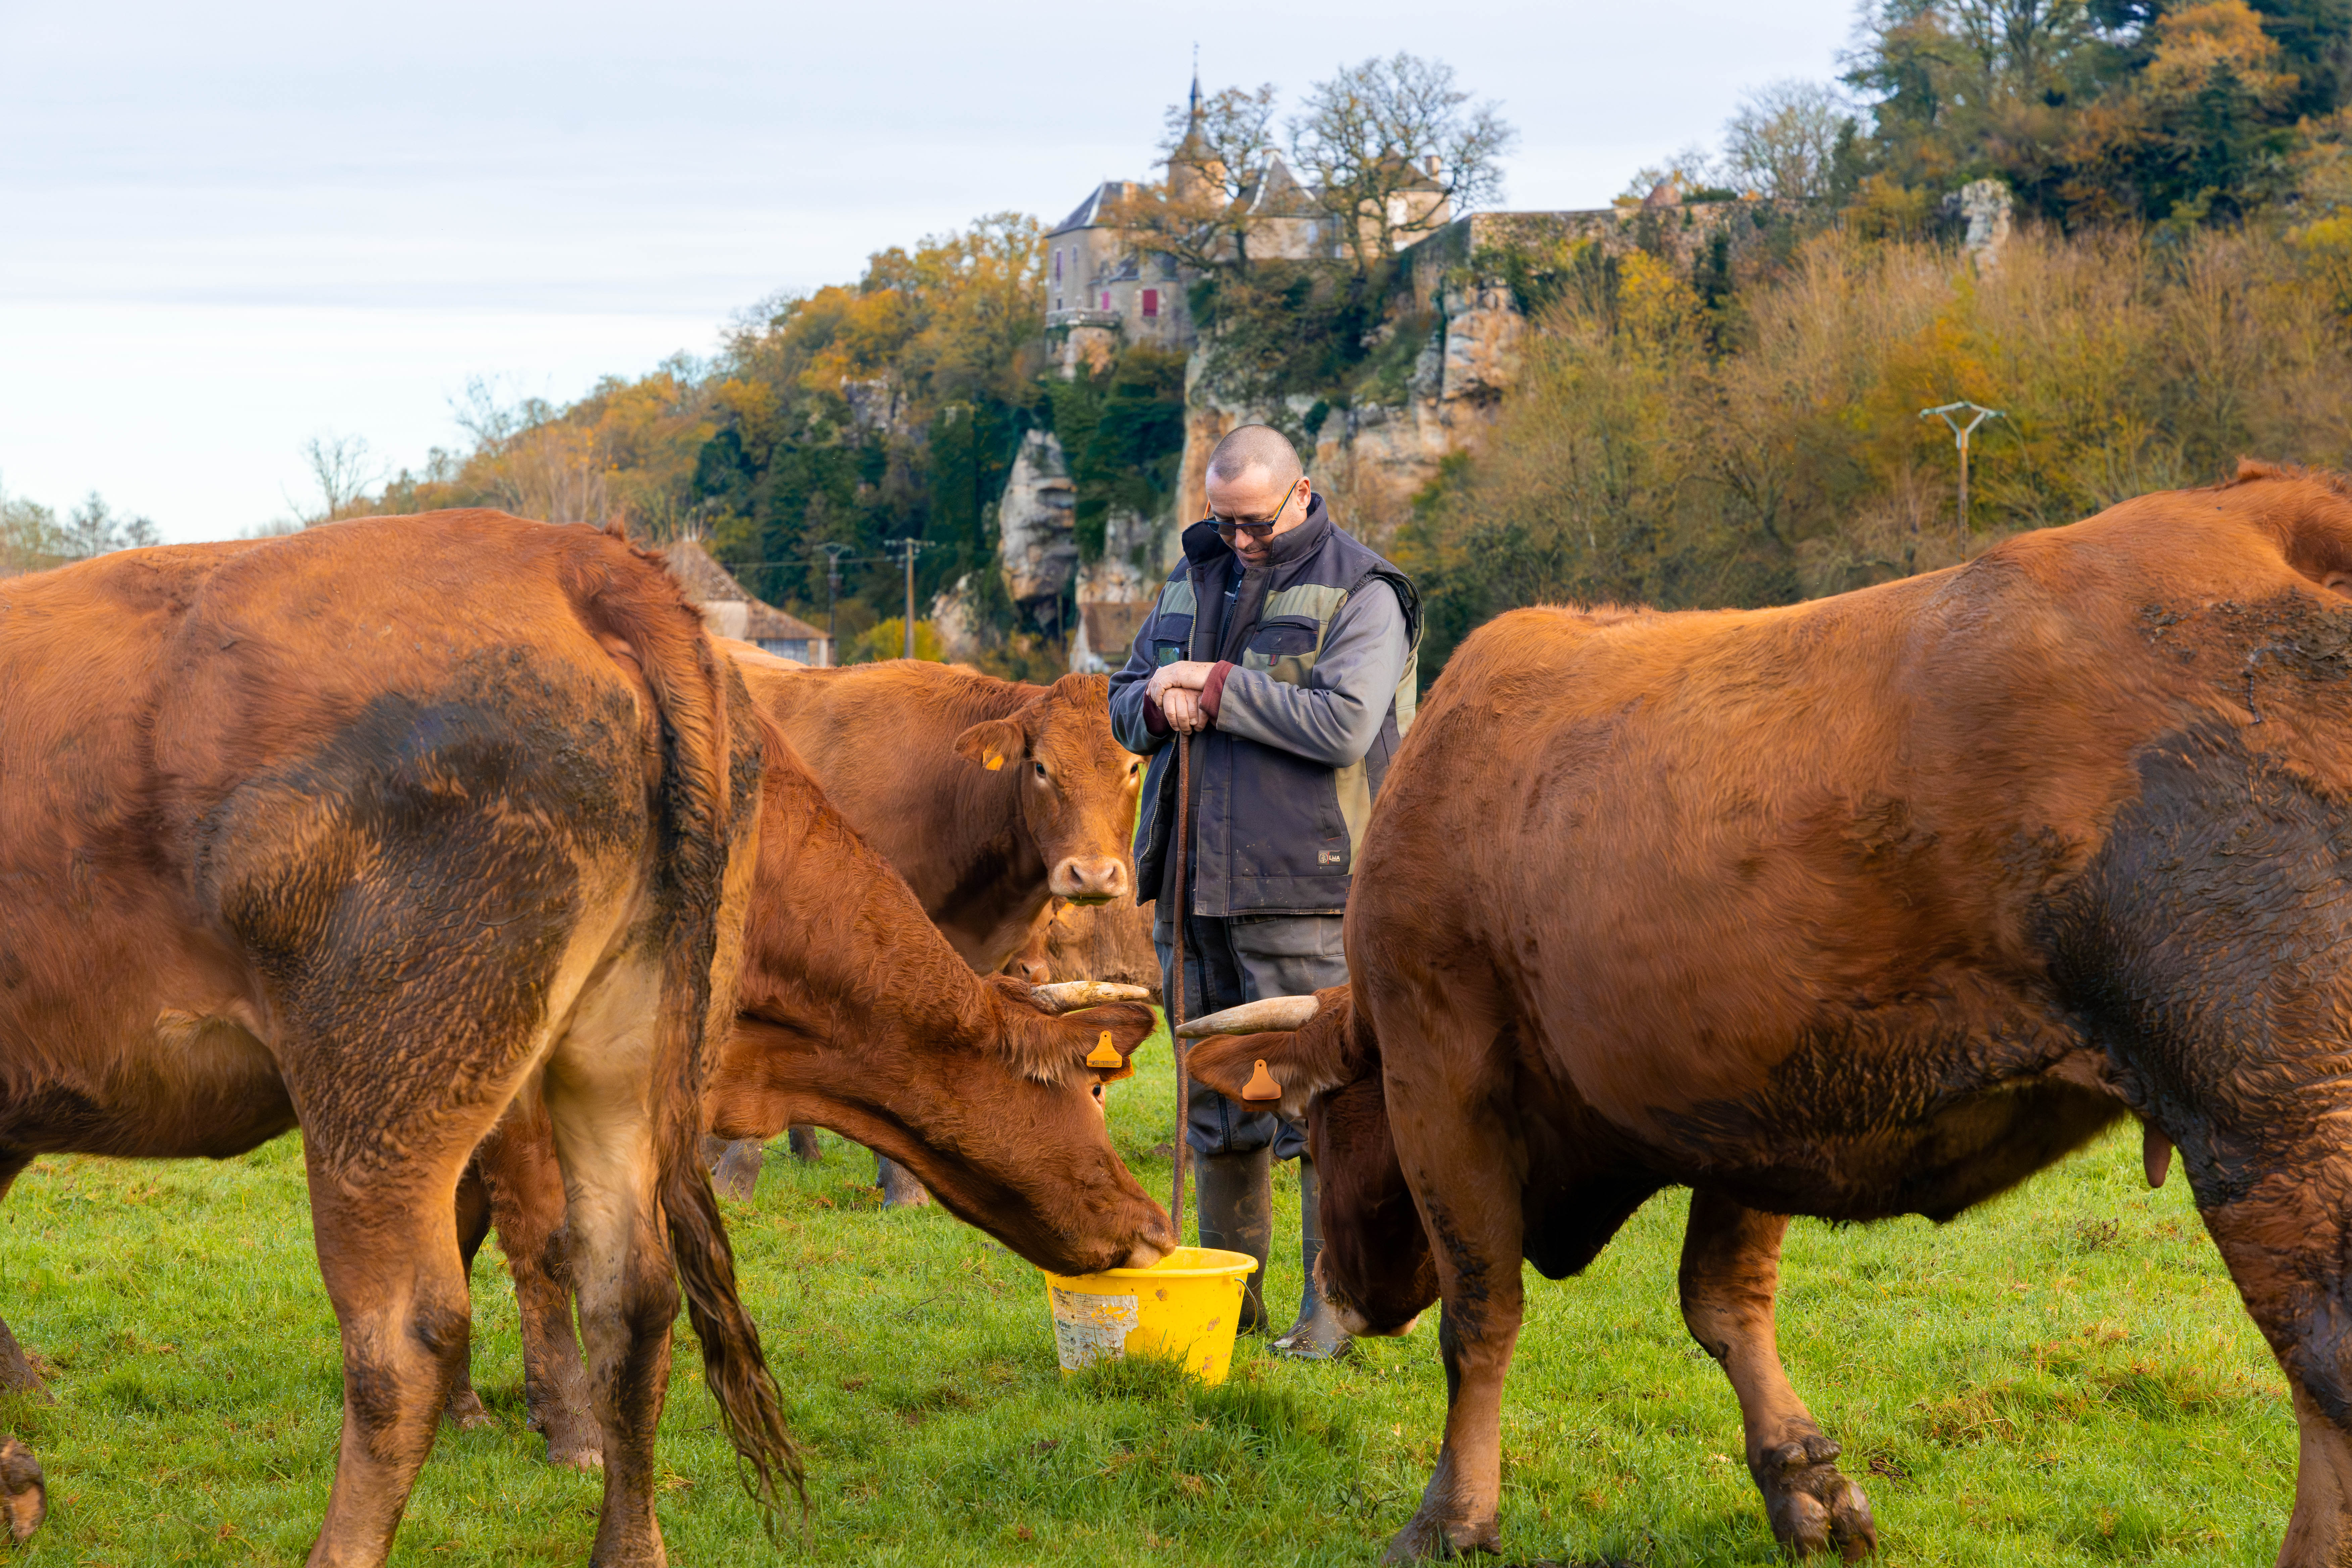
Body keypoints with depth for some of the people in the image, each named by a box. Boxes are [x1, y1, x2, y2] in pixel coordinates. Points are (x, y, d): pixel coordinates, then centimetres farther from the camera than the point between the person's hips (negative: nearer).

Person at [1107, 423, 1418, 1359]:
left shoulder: (1360, 595, -4)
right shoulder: (1191, 582, 17)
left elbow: (1343, 722, -18)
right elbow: (1123, 703, 21)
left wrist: (1217, 687, -14)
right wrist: (1158, 704, -3)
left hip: (1302, 893, -6)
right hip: (1195, 891, 7)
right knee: (1216, 1100, 12)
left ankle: (1337, 1304, -1)